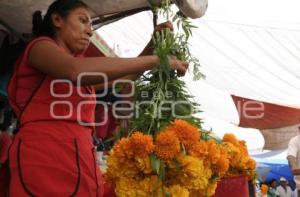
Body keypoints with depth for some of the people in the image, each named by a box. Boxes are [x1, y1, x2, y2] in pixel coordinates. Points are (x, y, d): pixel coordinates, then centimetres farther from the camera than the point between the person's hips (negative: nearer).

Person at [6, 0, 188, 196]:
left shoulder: (77, 61, 27)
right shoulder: (40, 46, 2)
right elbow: (77, 71, -20)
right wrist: (155, 60, -17)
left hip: (83, 165, 8)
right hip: (43, 162, -8)